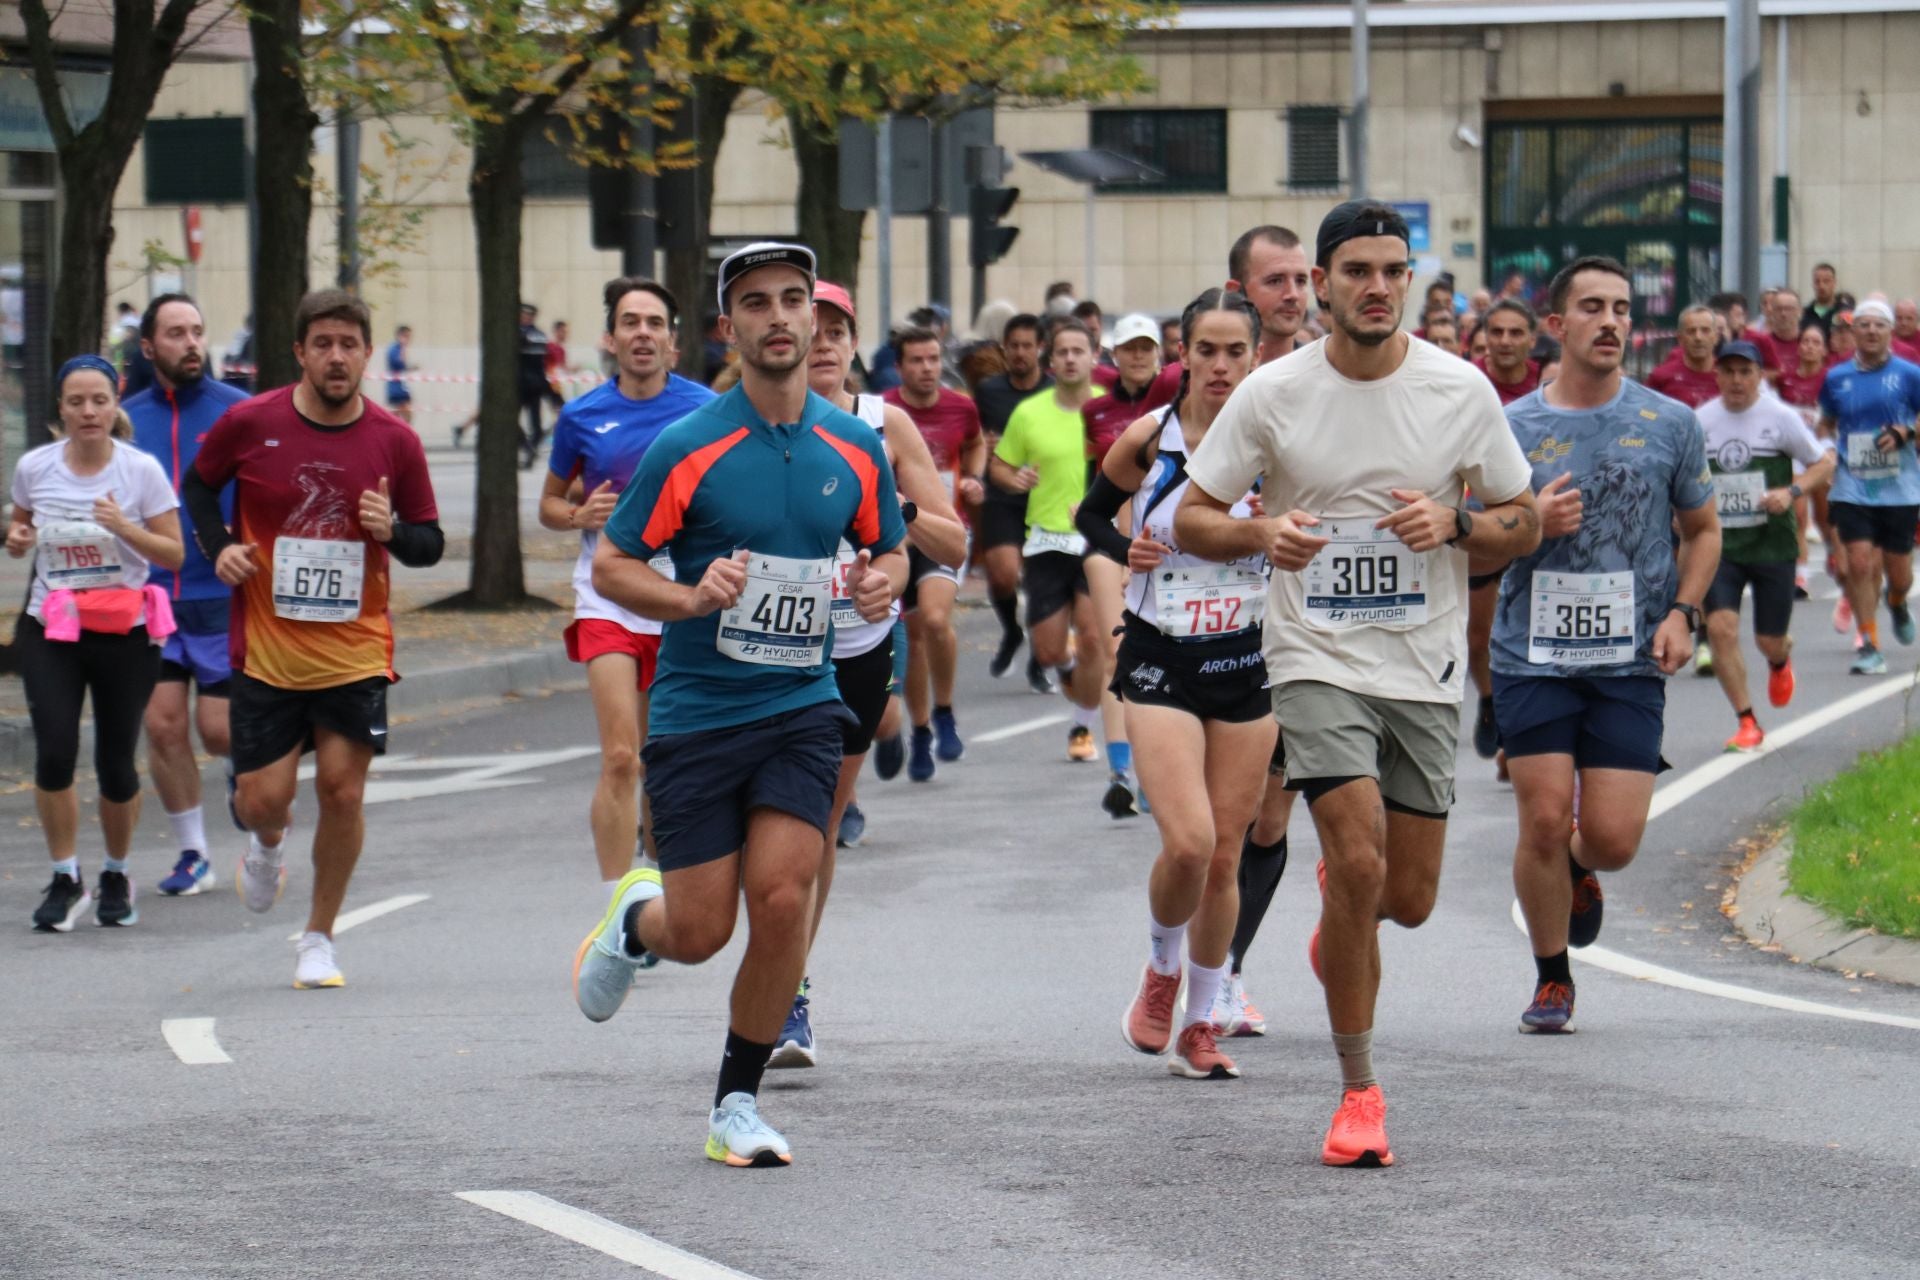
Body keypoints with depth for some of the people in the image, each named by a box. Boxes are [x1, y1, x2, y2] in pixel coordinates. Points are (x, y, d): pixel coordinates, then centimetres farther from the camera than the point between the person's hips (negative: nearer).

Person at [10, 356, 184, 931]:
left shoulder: (141, 470, -7)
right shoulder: (34, 467, 0)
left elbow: (174, 554, -4)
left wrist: (124, 527, -21)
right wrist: (16, 539, -5)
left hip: (125, 631, -1)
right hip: (51, 630, 1)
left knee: (116, 765, 2)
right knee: (53, 754, -14)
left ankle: (117, 876, 27)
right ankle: (66, 879, 3)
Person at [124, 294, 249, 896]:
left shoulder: (238, 411, -2)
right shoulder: (126, 419, 6)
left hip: (223, 599, -2)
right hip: (150, 598, 2)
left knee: (218, 728, -4)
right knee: (162, 725, -3)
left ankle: (242, 769, 32)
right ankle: (193, 856, 11)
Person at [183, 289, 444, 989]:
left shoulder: (395, 441, -2)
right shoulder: (250, 424, -5)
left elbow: (431, 543, 6)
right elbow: (198, 484, 14)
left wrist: (394, 530, -16)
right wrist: (218, 545, -4)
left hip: (357, 649, 0)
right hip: (266, 648, 0)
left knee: (342, 788, -5)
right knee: (263, 798, -3)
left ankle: (319, 938, 13)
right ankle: (269, 842, 37)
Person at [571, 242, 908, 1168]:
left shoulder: (854, 447, 3)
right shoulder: (689, 448, -9)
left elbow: (888, 550, 18)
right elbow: (610, 566, -4)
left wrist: (881, 583, -6)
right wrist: (693, 597, -22)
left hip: (803, 706, 2)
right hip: (696, 711, -2)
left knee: (783, 899, -13)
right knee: (699, 932, -1)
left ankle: (737, 1104, 5)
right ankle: (636, 920, 38)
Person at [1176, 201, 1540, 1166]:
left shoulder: (1460, 390, -2)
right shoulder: (1273, 394, -5)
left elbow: (1524, 524, 7)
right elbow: (1190, 518, 2)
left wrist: (1453, 523, -14)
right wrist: (1261, 533, -20)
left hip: (1426, 671, 2)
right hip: (1316, 661, -2)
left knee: (1407, 899, 4)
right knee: (1360, 863, -18)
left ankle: (1338, 910, 44)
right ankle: (1359, 1091, -5)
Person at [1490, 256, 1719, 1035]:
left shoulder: (1670, 425, 4)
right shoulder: (1512, 429, 1)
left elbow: (1702, 530, 15)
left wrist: (1682, 612, -1)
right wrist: (1533, 524, -13)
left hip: (1631, 662, 1)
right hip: (1533, 656, 0)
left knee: (1613, 839, -6)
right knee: (1544, 822, -7)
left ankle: (1579, 870, 33)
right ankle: (1551, 979, 15)